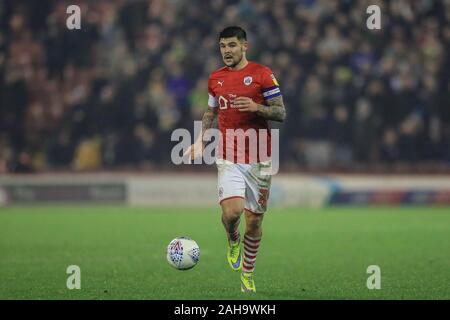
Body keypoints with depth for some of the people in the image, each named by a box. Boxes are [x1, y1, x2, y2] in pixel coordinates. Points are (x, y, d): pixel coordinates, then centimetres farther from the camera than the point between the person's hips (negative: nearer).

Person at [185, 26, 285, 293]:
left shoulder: (262, 73, -3)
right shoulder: (216, 78, 8)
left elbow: (281, 113, -4)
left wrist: (256, 107, -21)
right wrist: (201, 141, 10)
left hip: (259, 159, -1)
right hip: (229, 158, 1)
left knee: (254, 219, 4)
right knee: (232, 211, -21)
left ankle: (248, 273, 23)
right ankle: (233, 241, 14)